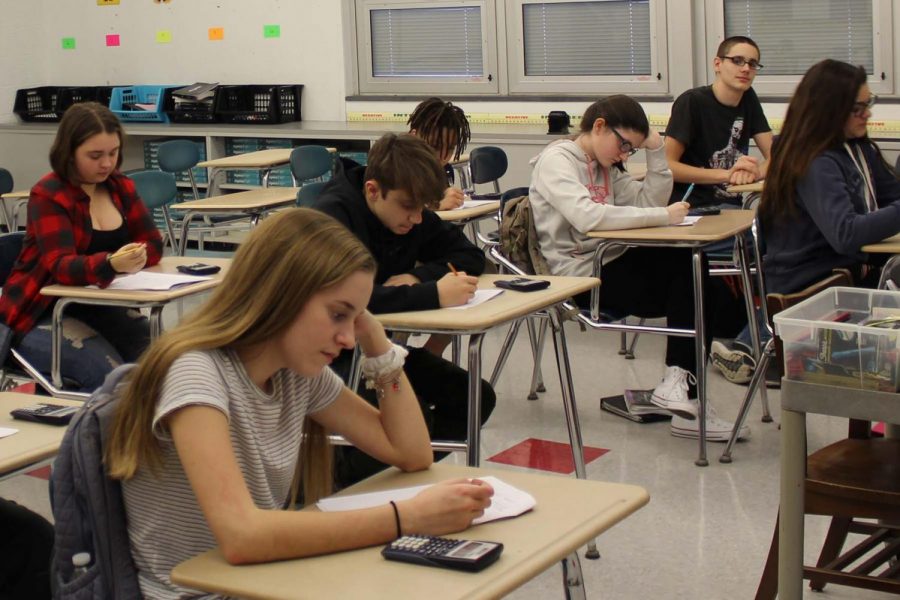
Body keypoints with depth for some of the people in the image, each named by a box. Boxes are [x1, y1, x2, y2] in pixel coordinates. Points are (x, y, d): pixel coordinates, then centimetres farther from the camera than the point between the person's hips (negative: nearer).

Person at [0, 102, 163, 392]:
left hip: (97, 306, 6)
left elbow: (152, 244, 3)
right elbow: (61, 266, -26)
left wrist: (127, 260, -21)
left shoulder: (121, 187, 4)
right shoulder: (47, 196, -15)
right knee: (109, 375, -29)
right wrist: (111, 264, -47)